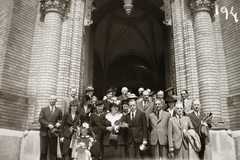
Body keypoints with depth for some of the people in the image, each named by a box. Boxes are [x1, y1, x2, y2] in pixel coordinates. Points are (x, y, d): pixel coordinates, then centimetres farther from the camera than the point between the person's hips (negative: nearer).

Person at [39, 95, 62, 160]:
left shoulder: (59, 110, 12)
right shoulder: (43, 109, 11)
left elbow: (61, 120, 14)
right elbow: (40, 119, 1)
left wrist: (59, 123, -9)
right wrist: (48, 124, -13)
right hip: (44, 132, 0)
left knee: (53, 151, 0)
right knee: (43, 151, 1)